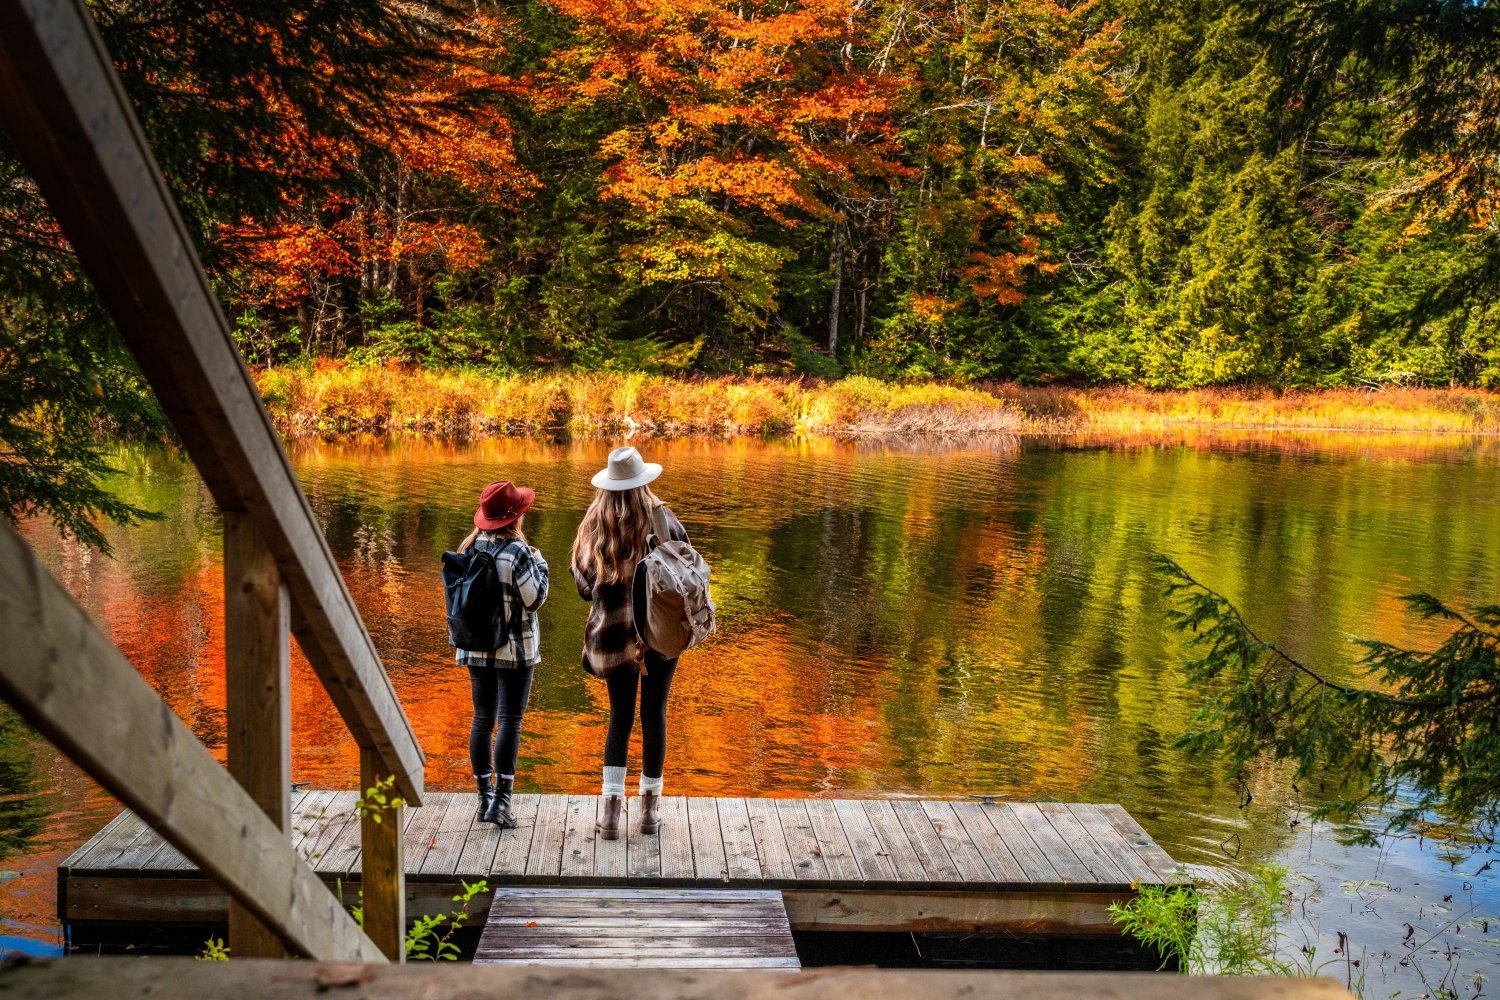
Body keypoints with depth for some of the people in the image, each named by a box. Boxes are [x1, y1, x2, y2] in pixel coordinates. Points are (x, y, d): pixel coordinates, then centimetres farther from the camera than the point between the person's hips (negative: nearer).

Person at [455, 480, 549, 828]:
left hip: (477, 648, 6)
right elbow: (534, 599, -12)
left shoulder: (471, 548, 2)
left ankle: (484, 798, 17)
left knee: (482, 721, 12)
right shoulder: (517, 552, -16)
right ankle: (501, 800, -5)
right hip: (514, 649, -6)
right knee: (509, 722, -1)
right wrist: (540, 564, 0)